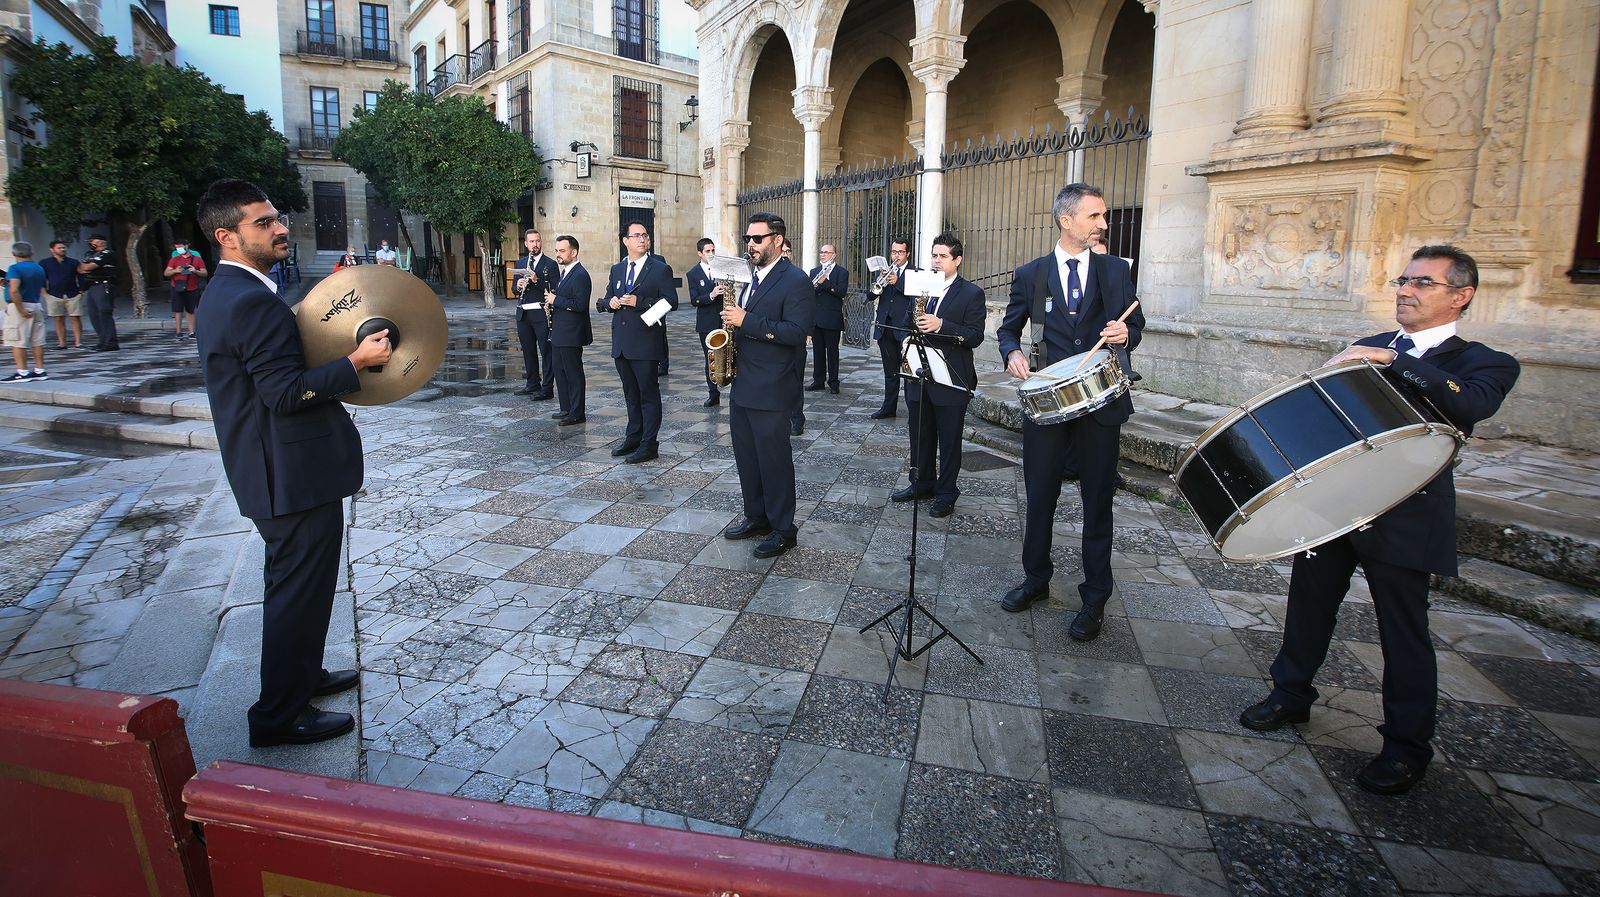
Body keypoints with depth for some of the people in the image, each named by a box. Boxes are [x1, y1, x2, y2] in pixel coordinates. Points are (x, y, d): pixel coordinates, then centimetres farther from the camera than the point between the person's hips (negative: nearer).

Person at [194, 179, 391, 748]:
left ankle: (301, 674, 40)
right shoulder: (253, 302, -22)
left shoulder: (225, 294, 12)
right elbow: (285, 393, -26)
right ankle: (280, 714, 15)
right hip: (294, 474, -11)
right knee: (299, 588, 1)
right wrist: (356, 361, -23)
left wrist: (339, 359, 16)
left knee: (293, 583, 23)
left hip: (273, 470, 11)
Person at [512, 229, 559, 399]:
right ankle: (533, 384, 24)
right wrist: (518, 285, -4)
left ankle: (547, 388, -2)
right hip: (523, 314, 6)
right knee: (528, 351, 13)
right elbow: (514, 287, 18)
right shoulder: (520, 263, 15)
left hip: (541, 314, -6)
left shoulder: (550, 264, -3)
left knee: (546, 350, -4)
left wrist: (536, 280, -22)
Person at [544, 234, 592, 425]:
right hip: (558, 333, 10)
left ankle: (577, 413, 7)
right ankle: (566, 408, 27)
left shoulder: (580, 275, -17)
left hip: (571, 335, -10)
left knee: (573, 373, -1)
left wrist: (555, 300, -19)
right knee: (560, 371, 16)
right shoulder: (563, 272, 14)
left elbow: (580, 305, -25)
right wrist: (550, 301, 6)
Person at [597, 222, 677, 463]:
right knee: (631, 394, 16)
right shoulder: (617, 269, 14)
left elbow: (671, 301, -11)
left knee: (649, 395, 0)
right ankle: (633, 437, 28)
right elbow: (606, 300, 20)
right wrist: (611, 303, -4)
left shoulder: (660, 269, -4)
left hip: (646, 342, -6)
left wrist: (639, 302, -19)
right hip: (621, 343, 6)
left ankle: (648, 445, 7)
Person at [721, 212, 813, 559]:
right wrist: (733, 319, 4)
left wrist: (746, 321, -24)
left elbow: (797, 332, -23)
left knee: (774, 458, 1)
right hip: (742, 385, 9)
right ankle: (756, 517, 30)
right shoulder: (755, 278, 15)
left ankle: (783, 530, 14)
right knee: (746, 456, 15)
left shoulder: (795, 280, -13)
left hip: (771, 389, -8)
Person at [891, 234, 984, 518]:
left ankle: (946, 493, 16)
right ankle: (921, 484, 30)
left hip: (950, 380, -5)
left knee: (949, 440, 5)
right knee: (920, 436, 15)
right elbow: (907, 325, 19)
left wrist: (941, 325, -24)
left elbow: (975, 335, -13)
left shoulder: (971, 293, -5)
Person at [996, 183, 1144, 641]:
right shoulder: (1031, 274, 4)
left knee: (1098, 502, 6)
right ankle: (1035, 579, 30)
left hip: (1101, 402, 0)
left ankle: (1094, 599, 18)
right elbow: (1009, 327, 11)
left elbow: (1135, 324, 10)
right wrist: (1013, 353, -10)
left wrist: (1125, 335, -14)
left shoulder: (1115, 270, 6)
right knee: (1039, 497, 10)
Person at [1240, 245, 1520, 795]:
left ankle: (1406, 748, 22)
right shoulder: (1364, 349, 13)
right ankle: (1291, 694, 34)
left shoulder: (1483, 363, -2)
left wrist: (1394, 361, -29)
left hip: (1405, 517, -4)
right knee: (1308, 606, 14)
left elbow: (1472, 403, -25)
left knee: (1404, 632, 6)